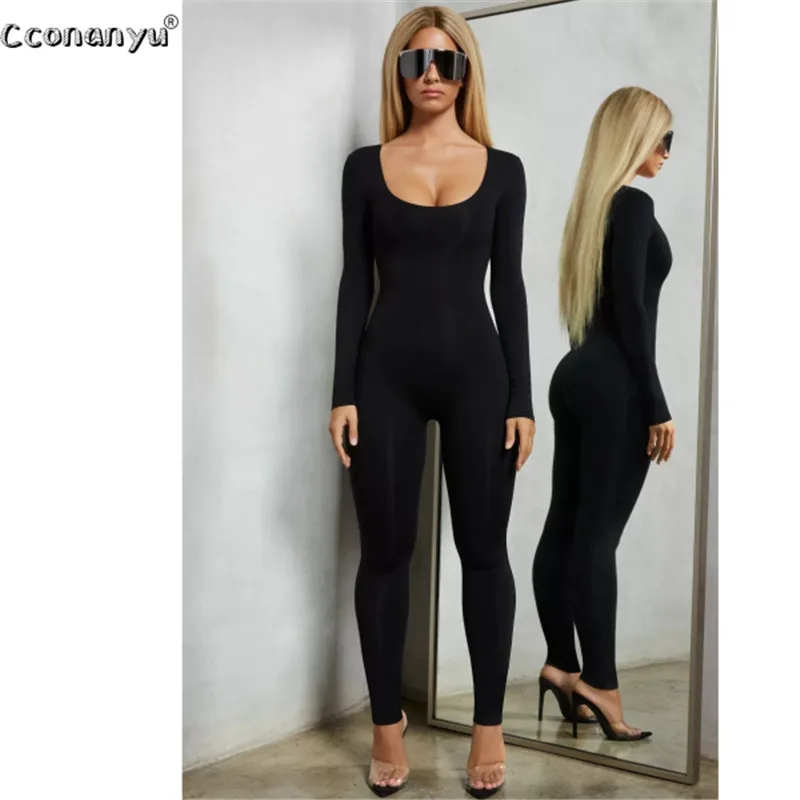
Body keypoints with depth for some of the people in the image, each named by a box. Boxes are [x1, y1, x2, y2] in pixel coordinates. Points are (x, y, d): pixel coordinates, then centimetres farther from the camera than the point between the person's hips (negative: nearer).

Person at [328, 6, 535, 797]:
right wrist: (343, 392, -3)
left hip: (476, 369, 0)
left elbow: (508, 285, 4)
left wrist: (522, 398, -1)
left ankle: (489, 725, 21)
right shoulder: (365, 165, 5)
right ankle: (387, 721, 23)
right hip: (387, 373, 0)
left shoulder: (502, 169, 6)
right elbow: (355, 282, 3)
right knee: (385, 551, 6)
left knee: (483, 549, 5)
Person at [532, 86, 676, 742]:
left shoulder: (594, 203, 17)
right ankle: (599, 684, 1)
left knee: (564, 525, 8)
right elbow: (630, 309, -17)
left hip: (575, 375, 9)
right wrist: (657, 406, -15)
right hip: (614, 385, -9)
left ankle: (562, 665, 16)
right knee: (597, 533, -6)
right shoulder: (635, 205, -10)